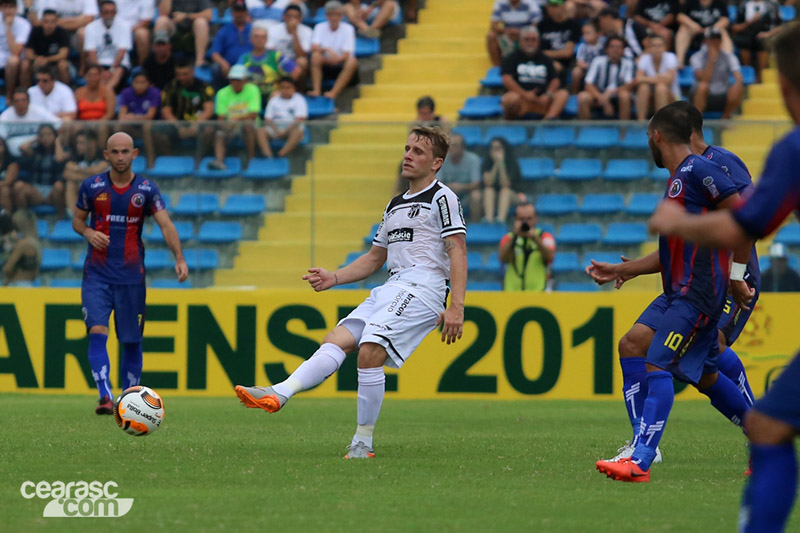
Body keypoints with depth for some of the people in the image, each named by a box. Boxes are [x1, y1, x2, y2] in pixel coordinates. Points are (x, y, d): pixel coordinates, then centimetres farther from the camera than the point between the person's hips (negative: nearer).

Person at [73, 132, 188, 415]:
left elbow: (166, 225, -9)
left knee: (132, 341, 6)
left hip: (131, 275, 0)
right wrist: (88, 233, -11)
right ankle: (105, 396, -23)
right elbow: (77, 219, 13)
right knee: (97, 332, -17)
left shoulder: (146, 189, -1)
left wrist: (179, 258, -24)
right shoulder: (92, 186, 1)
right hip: (97, 275, 0)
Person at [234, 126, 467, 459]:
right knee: (336, 340, -11)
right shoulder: (395, 205, 27)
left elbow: (457, 252, -9)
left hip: (422, 288, -8)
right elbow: (374, 259, 33)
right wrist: (333, 278, 18)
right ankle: (278, 394, -28)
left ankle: (363, 442, -18)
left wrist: (456, 307, -19)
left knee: (369, 350, -24)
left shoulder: (442, 198, 1)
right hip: (391, 289, 8)